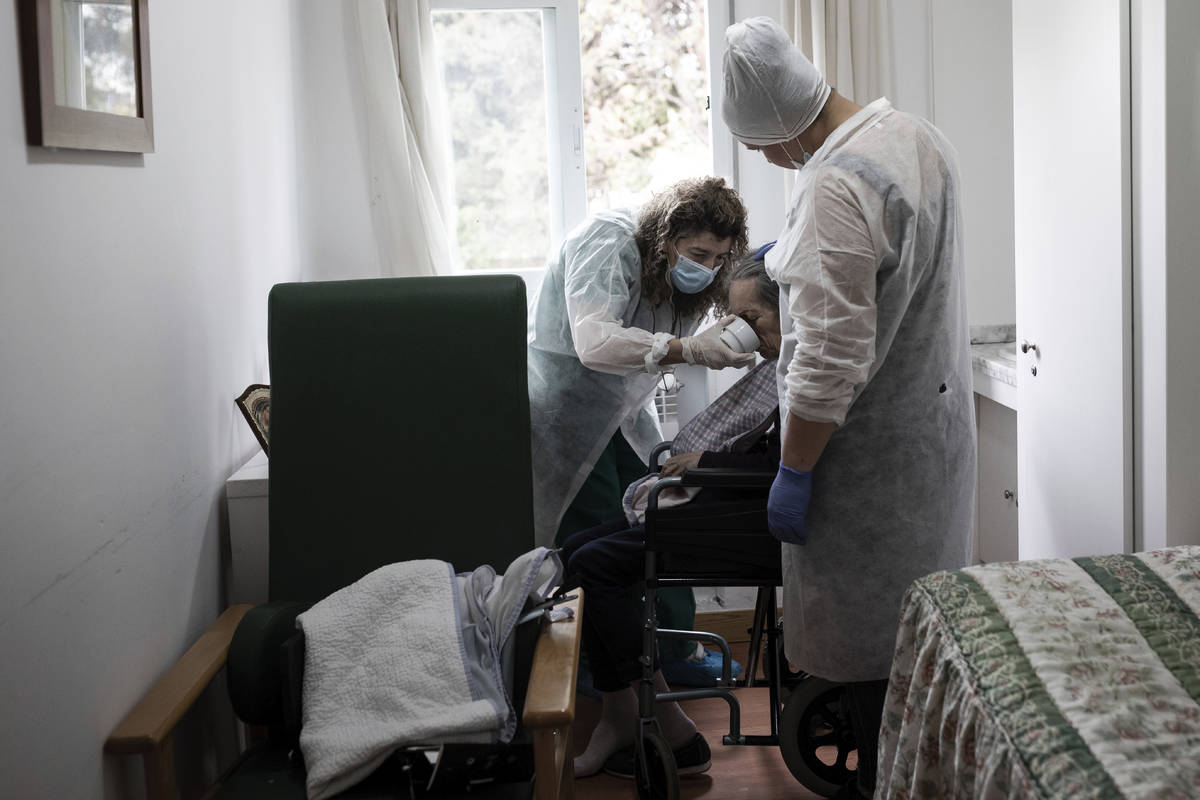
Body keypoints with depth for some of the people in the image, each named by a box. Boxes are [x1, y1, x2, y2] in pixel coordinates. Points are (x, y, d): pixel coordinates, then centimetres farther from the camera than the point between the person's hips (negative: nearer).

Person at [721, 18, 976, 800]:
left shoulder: (835, 186, -27)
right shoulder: (921, 136, 2)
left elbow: (831, 361, -28)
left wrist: (792, 474, -20)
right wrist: (795, 252, 29)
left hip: (872, 449, -9)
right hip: (939, 421, 9)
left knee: (868, 634, 6)